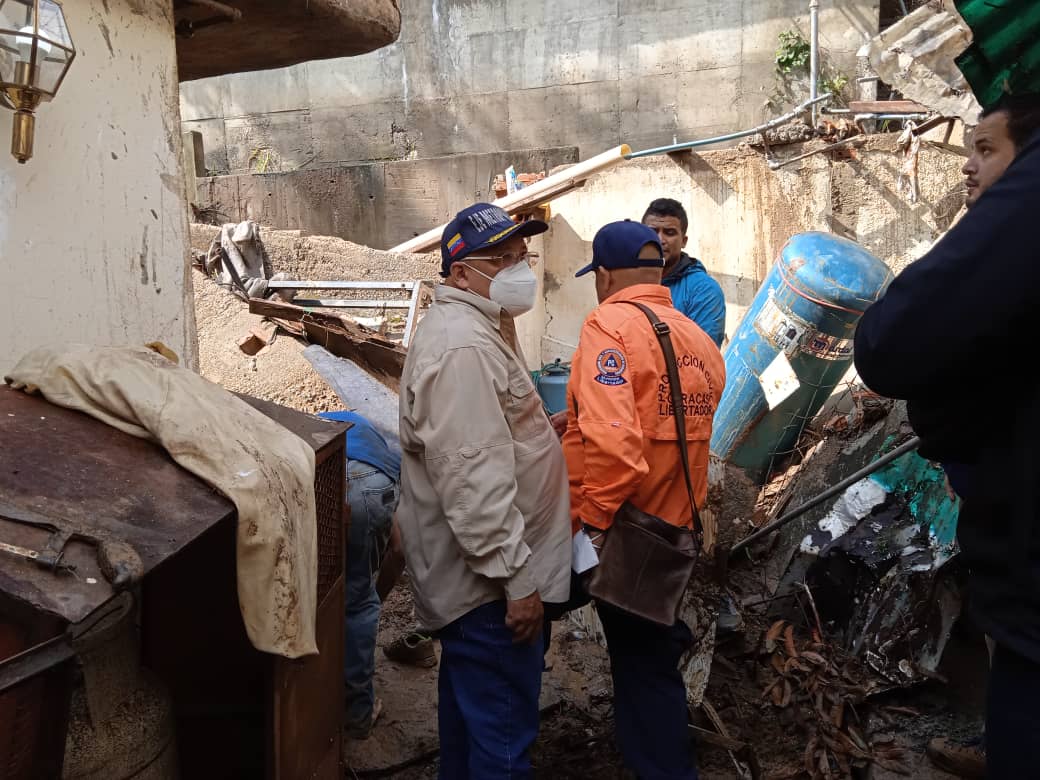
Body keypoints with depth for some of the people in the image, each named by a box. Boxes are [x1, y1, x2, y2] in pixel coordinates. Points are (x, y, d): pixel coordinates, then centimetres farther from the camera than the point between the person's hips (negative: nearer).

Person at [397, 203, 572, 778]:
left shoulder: (473, 327, 12)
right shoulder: (462, 346, -24)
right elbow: (473, 480, -29)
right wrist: (517, 579, -25)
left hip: (470, 573, 11)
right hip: (488, 580, -11)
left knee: (467, 697, 25)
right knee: (503, 732, 2)